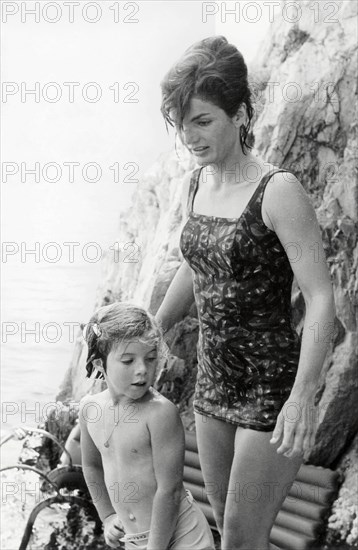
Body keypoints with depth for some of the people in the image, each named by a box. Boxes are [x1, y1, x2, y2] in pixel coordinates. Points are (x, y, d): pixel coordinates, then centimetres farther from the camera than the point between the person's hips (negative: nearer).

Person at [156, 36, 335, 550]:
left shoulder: (278, 191, -19)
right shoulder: (193, 186, 2)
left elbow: (321, 300, -21)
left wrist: (302, 397, -31)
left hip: (272, 385, -7)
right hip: (214, 381, 7)